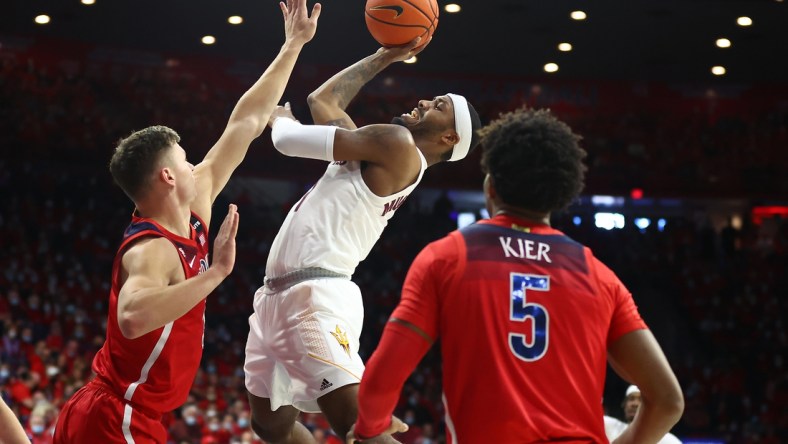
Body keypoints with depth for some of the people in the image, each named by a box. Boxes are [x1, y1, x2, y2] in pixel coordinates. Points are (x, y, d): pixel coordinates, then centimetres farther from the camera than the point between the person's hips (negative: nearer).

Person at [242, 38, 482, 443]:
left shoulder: (397, 144, -7)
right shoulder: (378, 149, 19)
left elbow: (288, 140, -5)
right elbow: (323, 99, 33)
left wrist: (280, 116, 18)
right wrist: (383, 57, 33)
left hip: (316, 295, -10)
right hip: (276, 294, 10)